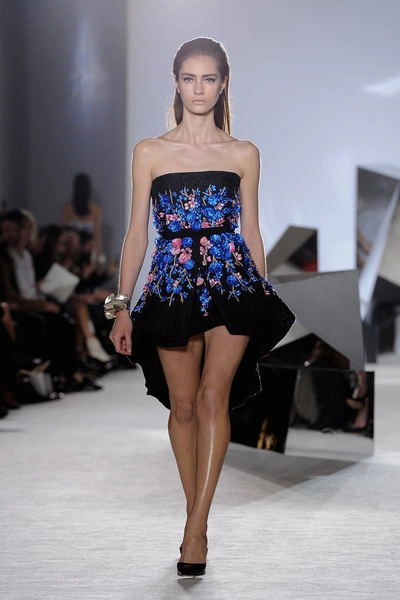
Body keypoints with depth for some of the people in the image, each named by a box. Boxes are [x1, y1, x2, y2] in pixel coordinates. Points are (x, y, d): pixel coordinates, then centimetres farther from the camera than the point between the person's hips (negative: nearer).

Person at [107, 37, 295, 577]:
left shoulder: (243, 154, 9)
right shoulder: (150, 152, 8)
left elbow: (251, 232, 13)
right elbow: (137, 233, 7)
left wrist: (263, 299, 12)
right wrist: (122, 307, 3)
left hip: (232, 278, -1)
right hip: (173, 285, 1)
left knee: (213, 395, -14)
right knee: (182, 405, 5)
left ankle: (195, 528, -11)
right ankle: (197, 521, 19)